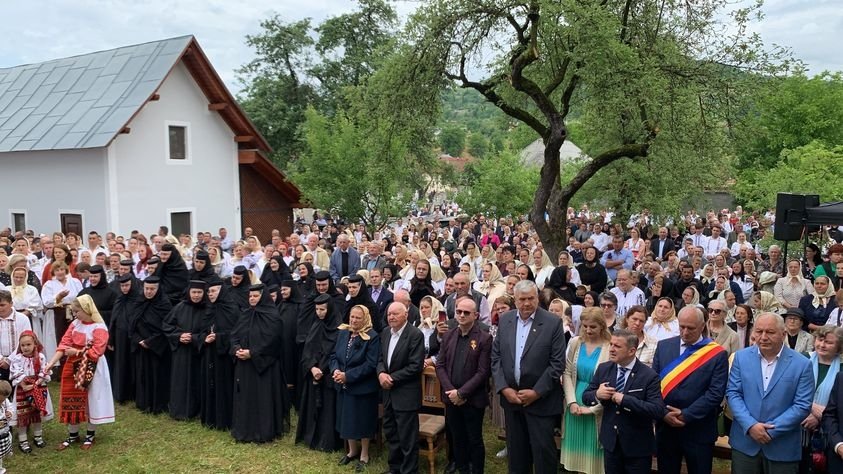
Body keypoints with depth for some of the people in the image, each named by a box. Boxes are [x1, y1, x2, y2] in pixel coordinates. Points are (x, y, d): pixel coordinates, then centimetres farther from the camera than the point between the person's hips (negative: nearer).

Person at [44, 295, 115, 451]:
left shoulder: (99, 328, -17)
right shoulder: (75, 324, 2)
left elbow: (96, 353, -22)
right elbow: (64, 344, -3)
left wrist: (77, 352, -17)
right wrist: (51, 362, -12)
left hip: (91, 371, -6)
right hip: (72, 368, 6)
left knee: (91, 401, 8)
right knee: (71, 401, 12)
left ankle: (90, 435, 25)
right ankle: (73, 434, 27)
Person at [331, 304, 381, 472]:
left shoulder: (372, 337, -15)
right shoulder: (342, 333, 4)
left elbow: (371, 364, -20)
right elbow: (334, 355, 8)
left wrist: (348, 376, -22)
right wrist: (335, 370, -13)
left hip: (363, 387, -6)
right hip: (343, 386, 6)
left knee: (362, 420, 7)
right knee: (347, 419, 17)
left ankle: (364, 455, 25)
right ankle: (352, 450, 36)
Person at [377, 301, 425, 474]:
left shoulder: (415, 335, -15)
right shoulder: (385, 333, 7)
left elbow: (416, 366, -19)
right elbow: (381, 358, 12)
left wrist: (392, 378, -17)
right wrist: (381, 373, -9)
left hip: (406, 394, -7)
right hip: (388, 391, 7)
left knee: (407, 437, 2)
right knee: (390, 432, 19)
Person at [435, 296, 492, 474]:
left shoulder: (484, 338, -9)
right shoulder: (448, 336, 6)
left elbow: (483, 372, -13)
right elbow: (440, 365, 4)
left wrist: (461, 393, -16)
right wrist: (451, 391, -9)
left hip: (473, 399, -4)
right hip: (451, 398, 4)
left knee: (475, 440, 8)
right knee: (457, 438, 15)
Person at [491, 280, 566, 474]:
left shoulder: (553, 323, -10)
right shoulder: (504, 320, 3)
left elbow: (558, 363, -11)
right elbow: (496, 357, 4)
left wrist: (536, 392, -14)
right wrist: (504, 388, -6)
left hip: (541, 399, -4)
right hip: (510, 396, 4)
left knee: (543, 449, 3)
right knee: (516, 449, 15)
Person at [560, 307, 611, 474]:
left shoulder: (610, 347, -12)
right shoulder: (575, 343, 2)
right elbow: (567, 373, 3)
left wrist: (592, 408, -15)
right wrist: (572, 402, -8)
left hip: (596, 408, -4)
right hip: (576, 405, 4)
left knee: (593, 451, 6)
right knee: (578, 452, 13)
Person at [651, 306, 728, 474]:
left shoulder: (717, 354, -6)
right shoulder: (664, 346, 4)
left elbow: (716, 393, -12)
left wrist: (686, 415, -16)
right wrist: (664, 413, -12)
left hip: (698, 431, -2)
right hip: (665, 426, 3)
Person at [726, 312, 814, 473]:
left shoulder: (802, 364, -6)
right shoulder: (741, 357, 0)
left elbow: (802, 406, -9)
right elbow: (732, 393, -1)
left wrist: (770, 430, -14)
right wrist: (750, 425, -15)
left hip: (782, 448, -1)